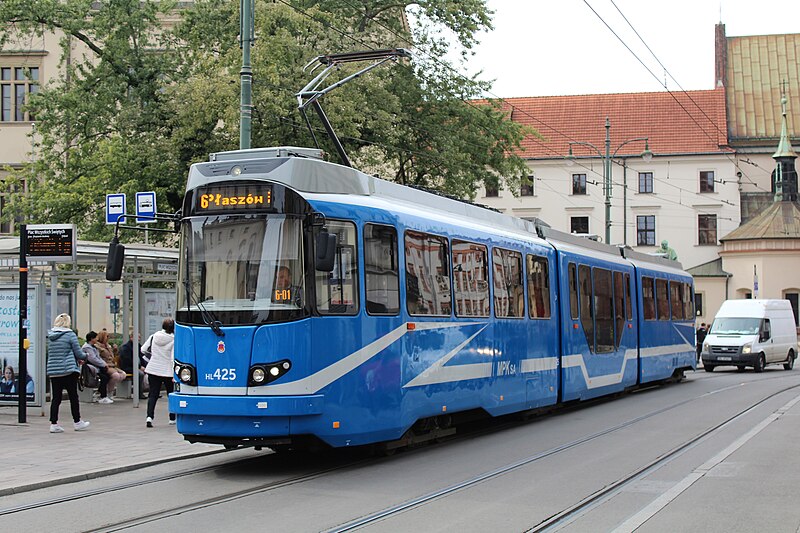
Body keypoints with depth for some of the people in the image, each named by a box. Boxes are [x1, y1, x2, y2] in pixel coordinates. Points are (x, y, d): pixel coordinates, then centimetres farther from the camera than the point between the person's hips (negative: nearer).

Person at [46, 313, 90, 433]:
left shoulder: (50, 336, 7)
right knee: (73, 397, 7)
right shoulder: (70, 335, -9)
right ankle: (77, 422, 15)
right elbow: (78, 353, -8)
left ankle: (53, 423, 4)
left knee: (56, 398, 7)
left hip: (53, 371, 5)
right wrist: (85, 356, 17)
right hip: (69, 371, -5)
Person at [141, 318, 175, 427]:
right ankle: (172, 418, 22)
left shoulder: (154, 337, 0)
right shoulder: (173, 340, -12)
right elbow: (173, 358, -17)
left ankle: (149, 416, -15)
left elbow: (143, 349, 7)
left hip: (153, 370, 3)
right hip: (167, 372, -3)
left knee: (153, 394, 4)